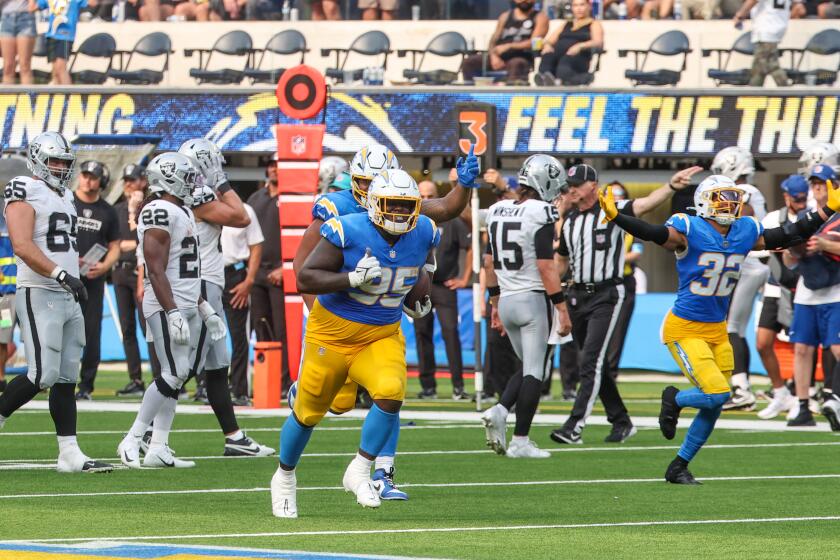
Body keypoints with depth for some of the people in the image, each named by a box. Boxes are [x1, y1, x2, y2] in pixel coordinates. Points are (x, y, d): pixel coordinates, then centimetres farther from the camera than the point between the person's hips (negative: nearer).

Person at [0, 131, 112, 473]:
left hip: (68, 297, 9)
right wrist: (61, 274, -29)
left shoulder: (64, 197, 18)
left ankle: (69, 454, 5)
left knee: (67, 379, 5)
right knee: (42, 374, -15)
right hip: (39, 294, -9)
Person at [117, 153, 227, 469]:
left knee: (177, 376, 7)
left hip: (188, 306, 10)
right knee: (175, 374, -14)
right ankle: (132, 441, -8)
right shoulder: (160, 212, -14)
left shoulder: (182, 212, 17)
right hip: (167, 306, -10)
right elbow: (157, 270, -20)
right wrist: (174, 313, -25)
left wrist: (204, 309, 25)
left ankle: (158, 449, 9)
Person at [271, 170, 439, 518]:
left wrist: (419, 294, 7)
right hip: (333, 333, -3)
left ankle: (359, 473, -8)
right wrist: (353, 278, -32)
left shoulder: (422, 234, -5)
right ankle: (284, 478, 36)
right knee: (308, 412, 10)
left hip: (382, 337, 3)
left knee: (391, 395, -25)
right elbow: (305, 279, -22)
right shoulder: (348, 231, -22)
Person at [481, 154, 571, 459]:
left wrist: (495, 302, 23)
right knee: (535, 371, 1)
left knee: (530, 368, 19)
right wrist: (562, 308, -12)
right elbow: (546, 266, -16)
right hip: (534, 299, -7)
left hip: (507, 300, 7)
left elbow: (489, 262, 14)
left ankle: (499, 411, -3)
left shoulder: (498, 211, 8)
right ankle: (520, 441, -1)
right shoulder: (540, 214, -13)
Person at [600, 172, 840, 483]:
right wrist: (615, 217, -45)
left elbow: (790, 236, 13)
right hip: (685, 329, -7)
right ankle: (674, 400, 14)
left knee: (714, 407, 6)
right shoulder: (689, 230, -14)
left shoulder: (746, 232, 4)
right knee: (717, 395, -18)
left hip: (718, 331, 7)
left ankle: (679, 467, 23)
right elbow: (654, 233, -28)